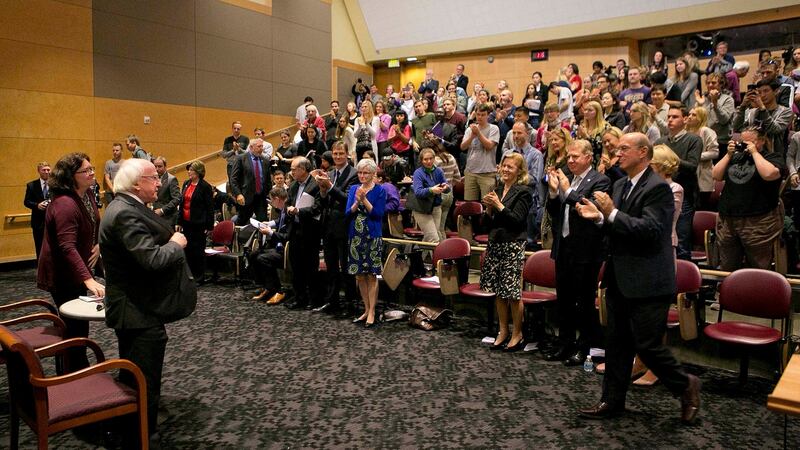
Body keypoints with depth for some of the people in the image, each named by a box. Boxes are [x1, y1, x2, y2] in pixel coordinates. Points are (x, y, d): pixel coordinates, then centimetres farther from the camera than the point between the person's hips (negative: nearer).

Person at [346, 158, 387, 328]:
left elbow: (378, 214, -11)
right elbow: (348, 213, 2)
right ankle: (366, 309, 20)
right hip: (355, 236, 5)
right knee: (359, 275, 8)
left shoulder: (379, 190, -2)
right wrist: (357, 202, -14)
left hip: (372, 237, -4)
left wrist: (364, 200, -16)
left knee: (371, 275, -2)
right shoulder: (353, 189, 9)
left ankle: (372, 312, 5)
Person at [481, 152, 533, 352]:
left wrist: (498, 205, -16)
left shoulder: (523, 192, -6)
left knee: (513, 292, -2)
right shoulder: (497, 190, 12)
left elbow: (517, 220, -15)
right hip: (495, 244, 6)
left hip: (513, 246, -6)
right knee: (498, 291, 12)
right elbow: (487, 223, 12)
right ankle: (503, 332, 24)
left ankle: (517, 334, 13)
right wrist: (488, 209, -7)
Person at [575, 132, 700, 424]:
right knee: (617, 343, 14)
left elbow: (650, 229, -23)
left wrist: (611, 213, -23)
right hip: (620, 279, 8)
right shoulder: (620, 185, 12)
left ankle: (685, 385, 26)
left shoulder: (658, 188, -14)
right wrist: (599, 217, -2)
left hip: (647, 282, -8)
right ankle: (612, 401, 25)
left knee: (648, 345, -1)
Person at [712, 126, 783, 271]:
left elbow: (769, 174, -21)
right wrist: (728, 154, 2)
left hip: (758, 223, -5)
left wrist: (754, 152, -11)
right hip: (727, 221, 5)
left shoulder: (773, 157, 1)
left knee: (757, 270, 4)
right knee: (726, 268, 11)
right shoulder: (737, 157, 16)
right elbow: (716, 176, 9)